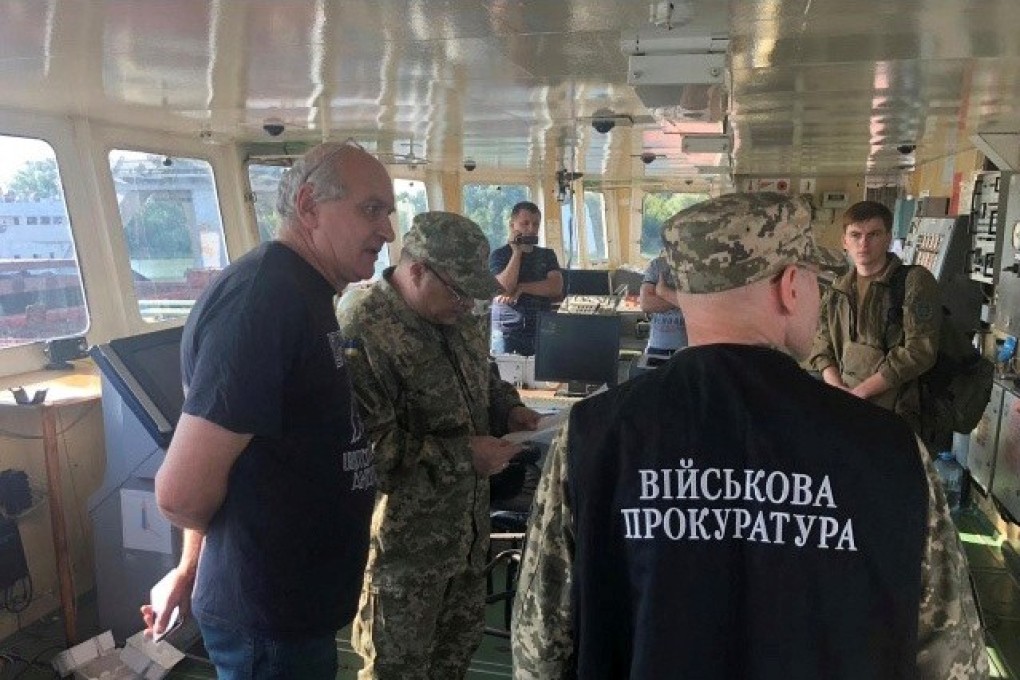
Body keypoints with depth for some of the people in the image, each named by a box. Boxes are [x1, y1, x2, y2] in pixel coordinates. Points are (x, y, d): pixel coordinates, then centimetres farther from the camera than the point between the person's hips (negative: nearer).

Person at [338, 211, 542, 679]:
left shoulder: (460, 321, 3)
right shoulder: (362, 333, -26)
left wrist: (507, 408, -2)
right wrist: (463, 455, -27)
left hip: (467, 522, 8)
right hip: (404, 536, -8)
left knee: (461, 640, 26)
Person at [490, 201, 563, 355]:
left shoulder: (547, 255, 12)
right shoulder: (499, 255, 3)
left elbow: (556, 287, -3)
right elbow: (505, 287, -14)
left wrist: (521, 288, -11)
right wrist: (517, 252, -9)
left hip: (541, 330, 3)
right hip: (507, 331, -2)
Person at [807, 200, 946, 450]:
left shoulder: (915, 281, -2)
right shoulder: (838, 291, 15)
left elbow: (920, 351, -12)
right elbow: (822, 347, 13)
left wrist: (859, 392, -12)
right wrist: (838, 388, -7)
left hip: (896, 412, -4)